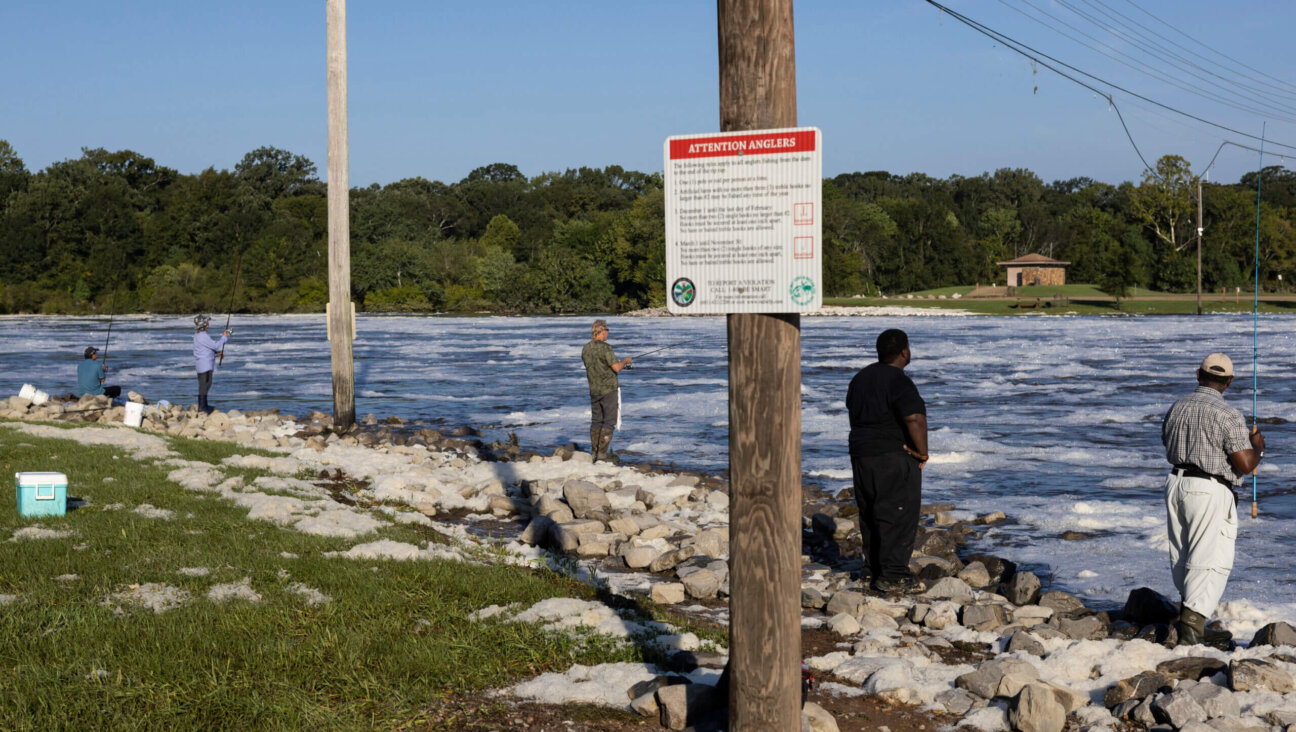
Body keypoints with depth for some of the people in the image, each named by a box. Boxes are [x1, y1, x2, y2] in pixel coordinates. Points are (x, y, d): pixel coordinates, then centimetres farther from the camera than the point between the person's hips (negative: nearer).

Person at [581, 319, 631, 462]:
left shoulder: (585, 349, 5)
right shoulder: (605, 348, -18)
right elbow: (616, 368, -20)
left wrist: (620, 364, 22)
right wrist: (625, 361, 1)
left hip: (594, 390, 7)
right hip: (609, 390, -7)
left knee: (596, 421, 13)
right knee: (609, 422, -2)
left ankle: (594, 452, 16)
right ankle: (602, 453, -5)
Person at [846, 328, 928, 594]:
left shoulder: (862, 377, 10)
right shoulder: (899, 383, -18)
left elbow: (853, 413, 18)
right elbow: (915, 420, -28)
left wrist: (863, 444, 17)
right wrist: (922, 452, -15)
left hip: (861, 454, 9)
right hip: (894, 459, -9)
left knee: (871, 514, 14)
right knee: (898, 516, -3)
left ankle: (872, 570, 20)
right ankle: (893, 576, -3)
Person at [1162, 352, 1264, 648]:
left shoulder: (1176, 409, 7)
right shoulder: (1228, 415, -14)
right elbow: (1245, 464, -15)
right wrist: (1257, 446, 6)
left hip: (1176, 484, 7)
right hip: (1209, 491, -7)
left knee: (1183, 559, 14)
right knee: (1211, 561, -4)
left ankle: (1194, 626, 22)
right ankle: (1191, 626, -14)